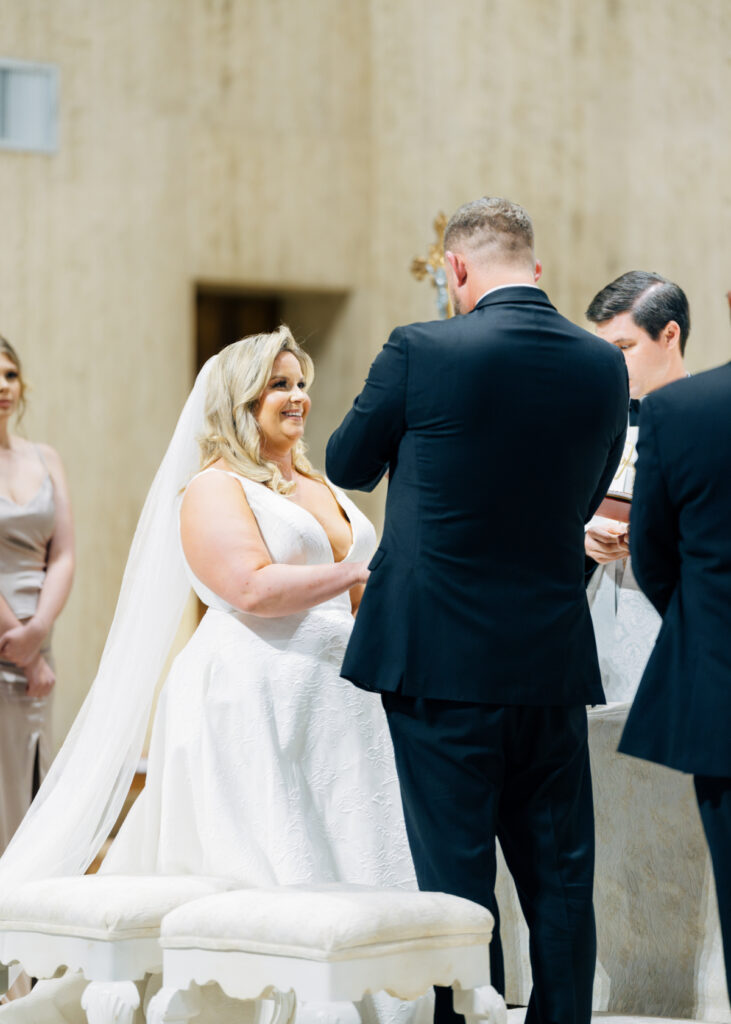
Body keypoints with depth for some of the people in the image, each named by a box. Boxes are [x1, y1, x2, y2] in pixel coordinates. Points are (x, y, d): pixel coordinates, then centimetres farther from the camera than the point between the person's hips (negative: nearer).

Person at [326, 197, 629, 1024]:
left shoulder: (421, 352, -11)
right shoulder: (603, 368, 2)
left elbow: (347, 466, 4)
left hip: (441, 657, -3)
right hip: (554, 664, 4)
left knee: (457, 878, 2)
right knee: (559, 879, 11)